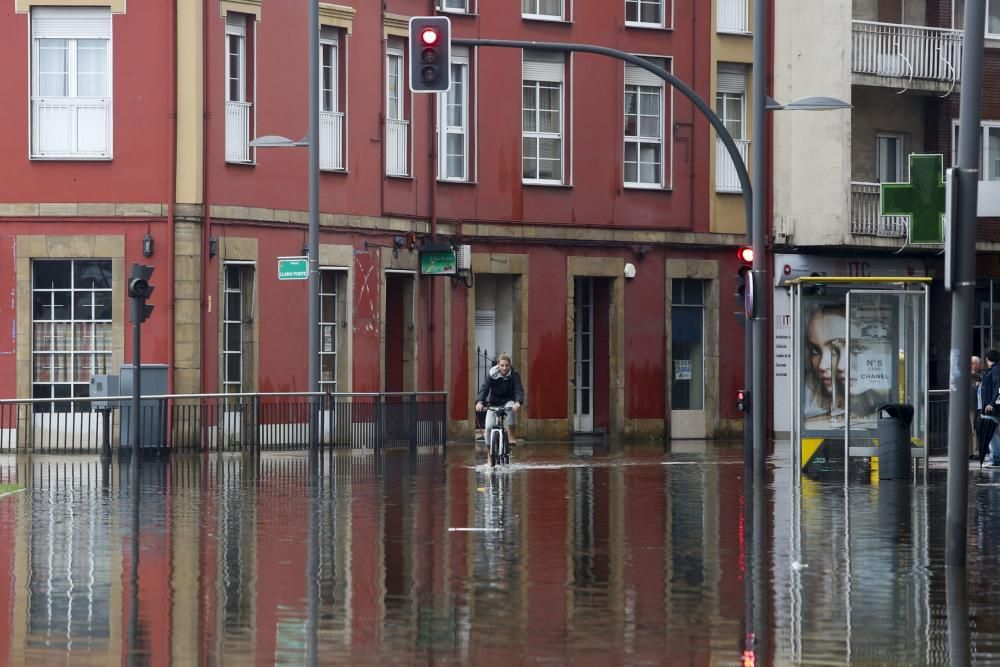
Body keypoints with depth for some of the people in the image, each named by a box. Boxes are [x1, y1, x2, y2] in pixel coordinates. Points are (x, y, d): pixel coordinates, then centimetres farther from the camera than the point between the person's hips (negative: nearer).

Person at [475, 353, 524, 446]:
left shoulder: (514, 375, -15)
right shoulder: (492, 374, -14)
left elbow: (519, 389, -26)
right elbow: (484, 388, -24)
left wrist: (517, 402, -47)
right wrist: (480, 402, -42)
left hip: (508, 401, -1)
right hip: (494, 403, 1)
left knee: (511, 408, -37)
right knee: (489, 427, -13)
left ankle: (511, 435, -24)